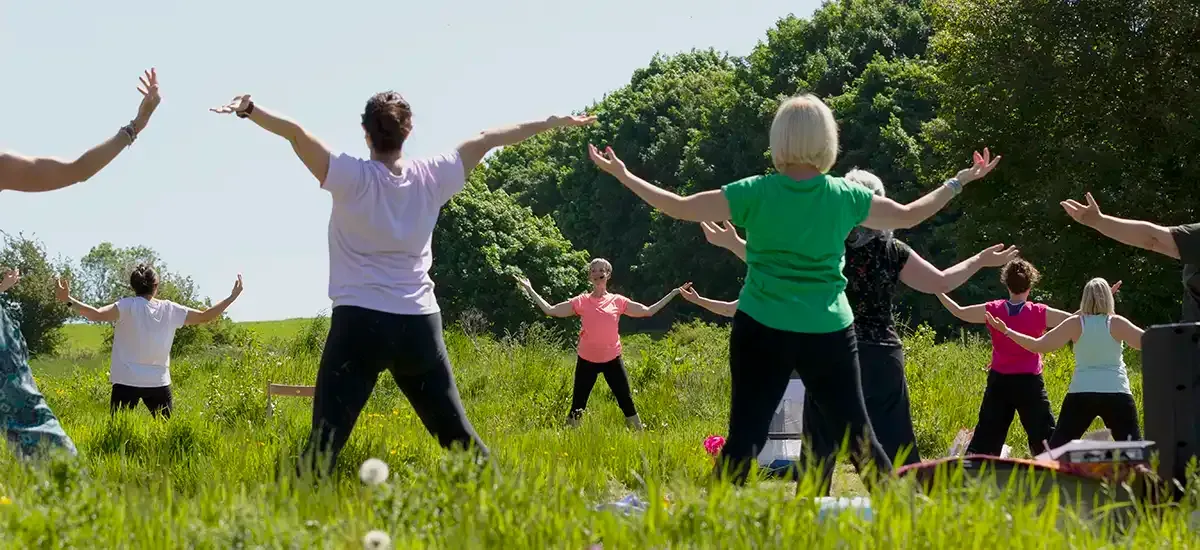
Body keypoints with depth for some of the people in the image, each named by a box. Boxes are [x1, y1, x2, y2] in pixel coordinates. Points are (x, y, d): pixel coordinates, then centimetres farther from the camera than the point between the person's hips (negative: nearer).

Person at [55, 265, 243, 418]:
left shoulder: (127, 306, -8)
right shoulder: (170, 310, 3)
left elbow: (96, 314, -23)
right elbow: (205, 316, 11)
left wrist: (68, 300, -24)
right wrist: (232, 297, 20)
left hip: (127, 382, -3)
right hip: (159, 383, 3)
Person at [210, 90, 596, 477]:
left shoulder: (352, 178, -6)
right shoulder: (430, 177, 4)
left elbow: (297, 134, -18)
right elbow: (486, 140, 14)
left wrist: (248, 109, -31)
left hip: (360, 323, -3)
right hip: (420, 324, 4)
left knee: (326, 438, -10)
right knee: (455, 431, 14)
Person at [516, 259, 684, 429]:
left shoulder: (617, 301, 2)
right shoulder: (581, 302, 0)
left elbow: (648, 311, 7)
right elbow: (550, 310, 2)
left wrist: (674, 293, 5)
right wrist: (530, 290, -1)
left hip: (612, 360, 0)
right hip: (587, 360, 0)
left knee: (627, 403, 2)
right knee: (577, 407, 3)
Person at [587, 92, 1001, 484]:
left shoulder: (756, 193, -5)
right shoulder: (845, 197, 0)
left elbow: (679, 208, 0)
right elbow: (909, 215, 13)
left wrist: (622, 175, 11)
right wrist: (959, 182, 28)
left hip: (761, 332, -1)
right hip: (828, 335, 1)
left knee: (745, 438, 0)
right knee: (856, 434, 11)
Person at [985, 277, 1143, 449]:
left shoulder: (1075, 323, 1)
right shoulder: (1116, 323, -1)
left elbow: (1038, 345, 1)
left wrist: (1006, 331, 9)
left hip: (1080, 393, 1)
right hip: (1116, 394, -1)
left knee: (1056, 449, 6)